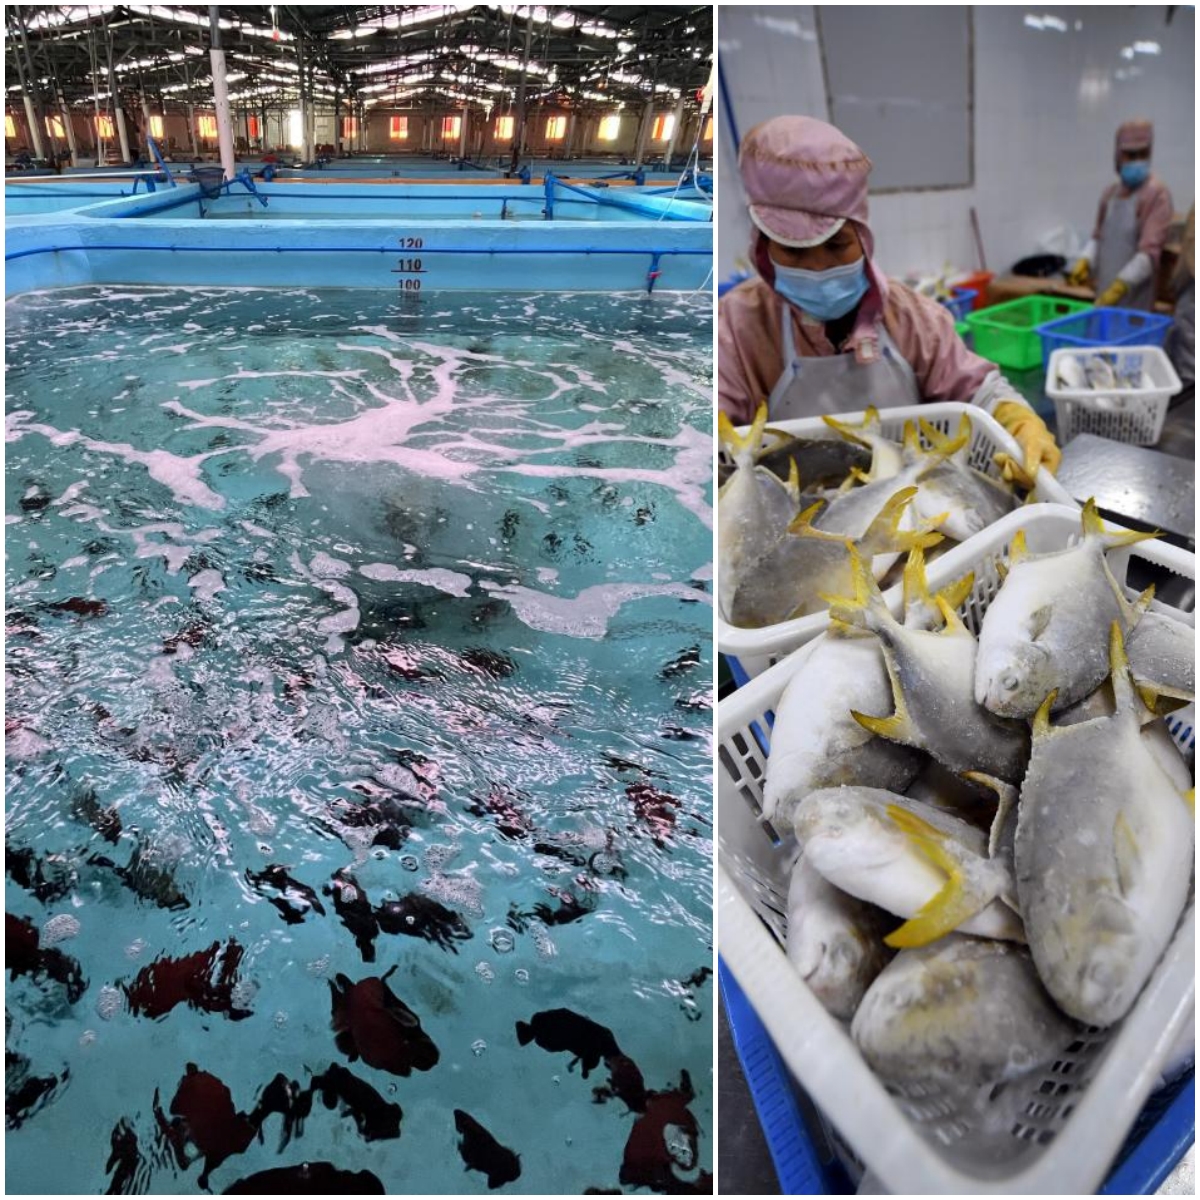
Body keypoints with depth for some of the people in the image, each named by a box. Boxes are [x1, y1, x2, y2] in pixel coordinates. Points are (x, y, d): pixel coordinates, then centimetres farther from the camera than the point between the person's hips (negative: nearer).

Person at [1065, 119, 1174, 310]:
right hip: (1104, 295, 7)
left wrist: (1119, 286, -25)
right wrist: (1085, 261, 1)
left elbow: (1150, 251, -17)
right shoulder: (1110, 192, 14)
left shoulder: (1157, 194, -9)